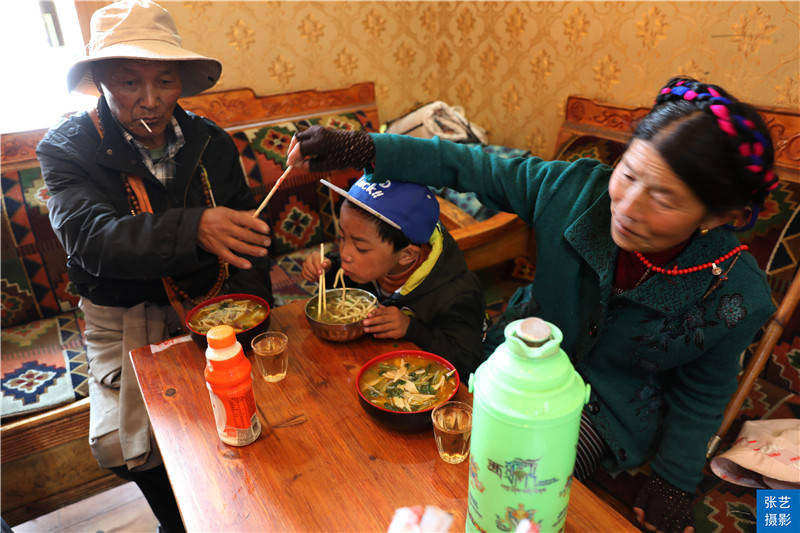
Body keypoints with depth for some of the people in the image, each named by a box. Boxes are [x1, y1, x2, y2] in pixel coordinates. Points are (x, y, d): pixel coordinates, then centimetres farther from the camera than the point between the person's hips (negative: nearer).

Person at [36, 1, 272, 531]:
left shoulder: (211, 142, 0)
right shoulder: (68, 149, -10)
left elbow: (248, 225, 3)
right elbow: (89, 237, -28)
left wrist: (250, 297, -15)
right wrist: (194, 229, -47)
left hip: (212, 302, 3)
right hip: (125, 316, -2)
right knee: (121, 443, -17)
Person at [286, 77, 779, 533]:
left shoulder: (737, 296, -24)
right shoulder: (575, 189, -25)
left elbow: (702, 395, -6)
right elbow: (469, 167, -18)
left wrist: (674, 483, 2)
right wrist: (360, 149, -24)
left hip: (613, 406, -1)